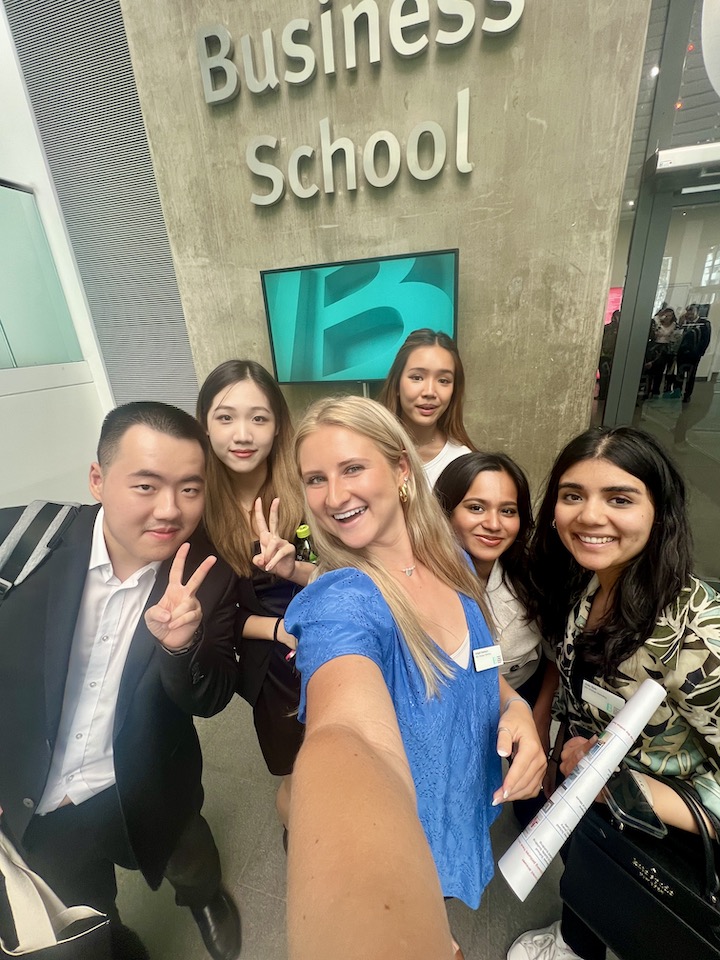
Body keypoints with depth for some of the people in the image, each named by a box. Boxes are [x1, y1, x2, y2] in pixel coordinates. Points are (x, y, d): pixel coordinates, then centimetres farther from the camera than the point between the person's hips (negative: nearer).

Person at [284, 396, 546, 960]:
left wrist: (516, 707, -19)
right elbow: (351, 747, -50)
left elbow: (479, 669, 2)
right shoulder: (339, 604, -32)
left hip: (470, 813, 6)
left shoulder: (453, 563, -12)